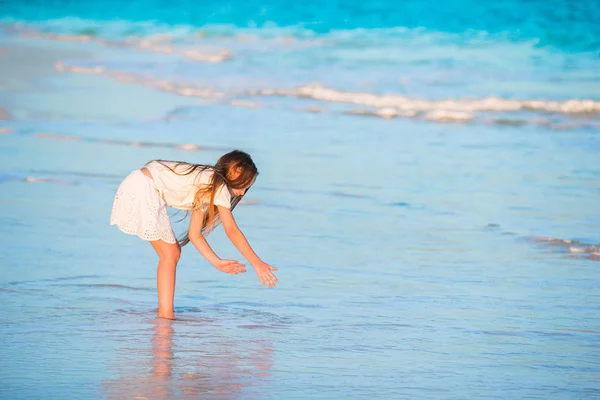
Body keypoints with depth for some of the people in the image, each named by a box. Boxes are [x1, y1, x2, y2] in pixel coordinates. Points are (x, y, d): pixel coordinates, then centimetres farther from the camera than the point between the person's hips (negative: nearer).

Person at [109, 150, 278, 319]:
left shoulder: (206, 190, 21)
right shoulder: (219, 186, -6)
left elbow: (194, 235, 19)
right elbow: (232, 231, -11)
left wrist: (217, 263, 14)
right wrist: (257, 263, -9)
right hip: (141, 189, -10)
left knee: (173, 251, 12)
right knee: (169, 254, -4)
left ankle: (165, 314, 11)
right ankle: (165, 315, -4)